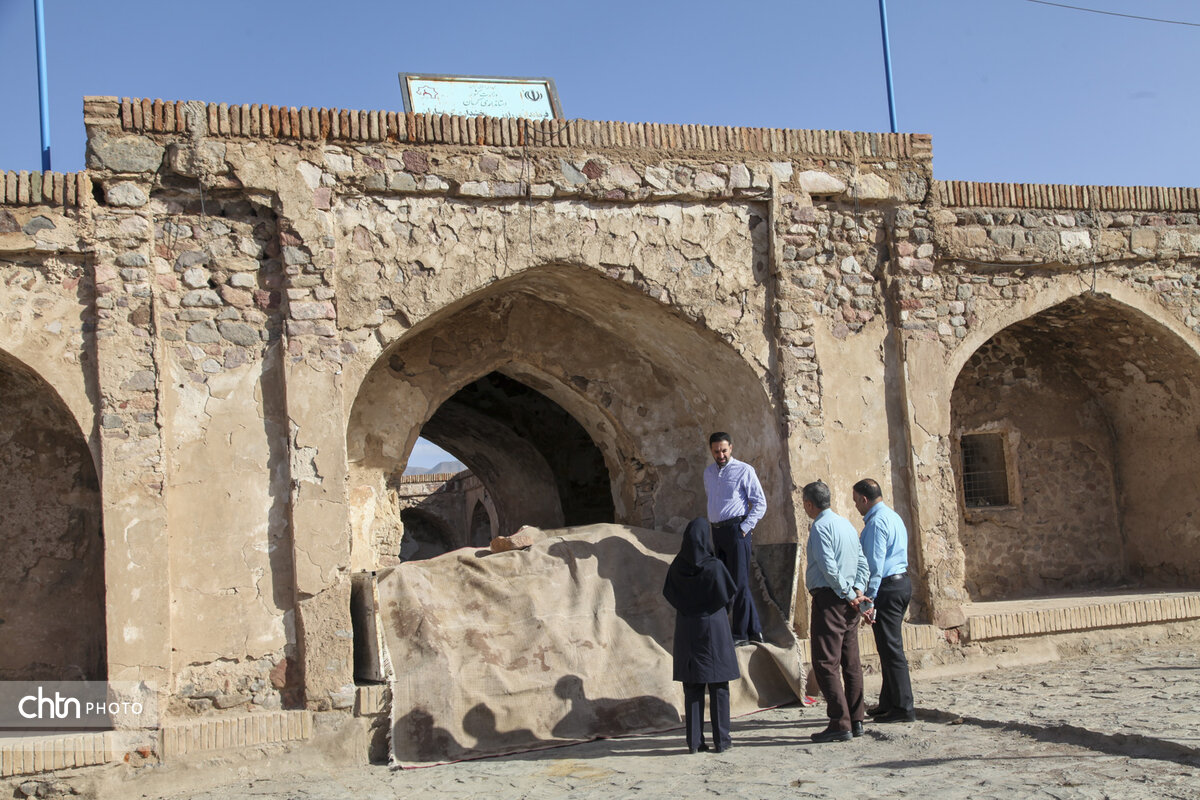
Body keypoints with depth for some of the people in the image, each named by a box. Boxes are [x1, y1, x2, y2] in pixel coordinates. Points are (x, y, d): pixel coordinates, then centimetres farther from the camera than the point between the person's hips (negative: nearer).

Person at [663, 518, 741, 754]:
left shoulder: (677, 566, -6)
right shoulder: (713, 566, -16)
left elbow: (670, 596, 3)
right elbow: (727, 595, -9)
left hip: (686, 629, 3)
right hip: (714, 628, -3)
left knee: (692, 688, 9)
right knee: (718, 686, 6)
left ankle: (694, 739, 9)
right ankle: (721, 740, 8)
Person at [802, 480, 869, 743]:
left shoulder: (820, 526, -12)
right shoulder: (846, 524, 16)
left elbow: (828, 567, -19)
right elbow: (862, 561, 13)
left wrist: (849, 594, -12)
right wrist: (857, 590, 4)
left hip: (829, 599, -9)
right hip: (848, 600, 9)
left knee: (825, 663, -8)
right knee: (851, 662, 12)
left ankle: (840, 724, -10)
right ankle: (856, 720, 17)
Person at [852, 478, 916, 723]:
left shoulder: (877, 522, -15)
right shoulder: (893, 517, 17)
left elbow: (875, 564, -19)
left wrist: (869, 599, -19)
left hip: (887, 586, -10)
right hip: (902, 581, 10)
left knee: (890, 648, -5)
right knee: (889, 646, 16)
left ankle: (903, 708, -2)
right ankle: (888, 703, 24)